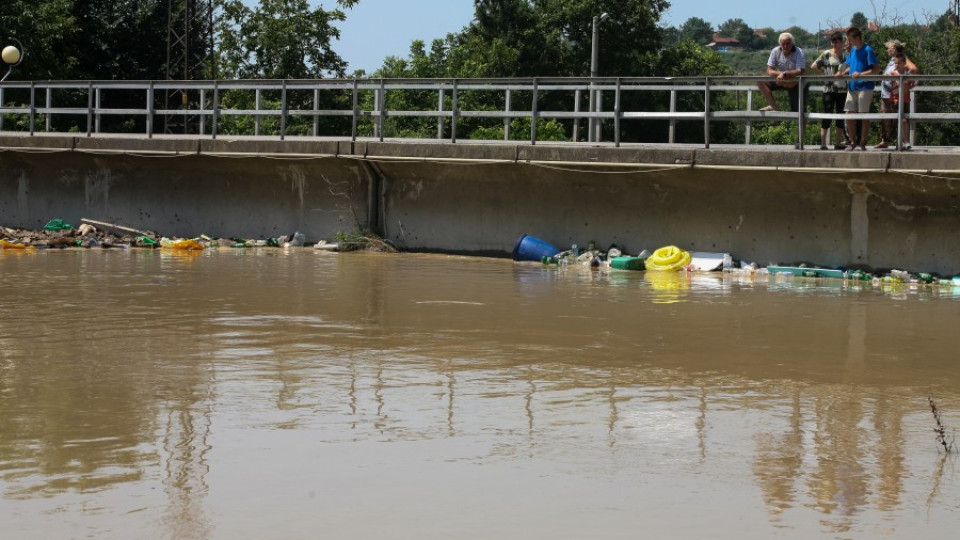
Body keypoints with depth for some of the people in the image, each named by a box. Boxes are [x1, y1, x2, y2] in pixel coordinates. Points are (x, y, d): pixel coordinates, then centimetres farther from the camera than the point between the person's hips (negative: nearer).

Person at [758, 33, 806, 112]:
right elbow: (769, 71, -13)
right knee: (761, 82, -15)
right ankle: (773, 107, -13)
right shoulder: (776, 51, -10)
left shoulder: (798, 52, -21)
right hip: (781, 81, 4)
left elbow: (801, 72, -32)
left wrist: (784, 74, -38)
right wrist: (780, 73, -34)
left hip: (795, 83, -4)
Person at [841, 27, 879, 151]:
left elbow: (876, 69, -14)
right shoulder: (853, 50, 13)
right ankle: (854, 141, 13)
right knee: (849, 115, 3)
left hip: (864, 87, -7)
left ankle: (862, 143, 4)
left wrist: (861, 74, -25)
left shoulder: (867, 50, -10)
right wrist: (843, 73, 3)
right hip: (852, 87, 7)